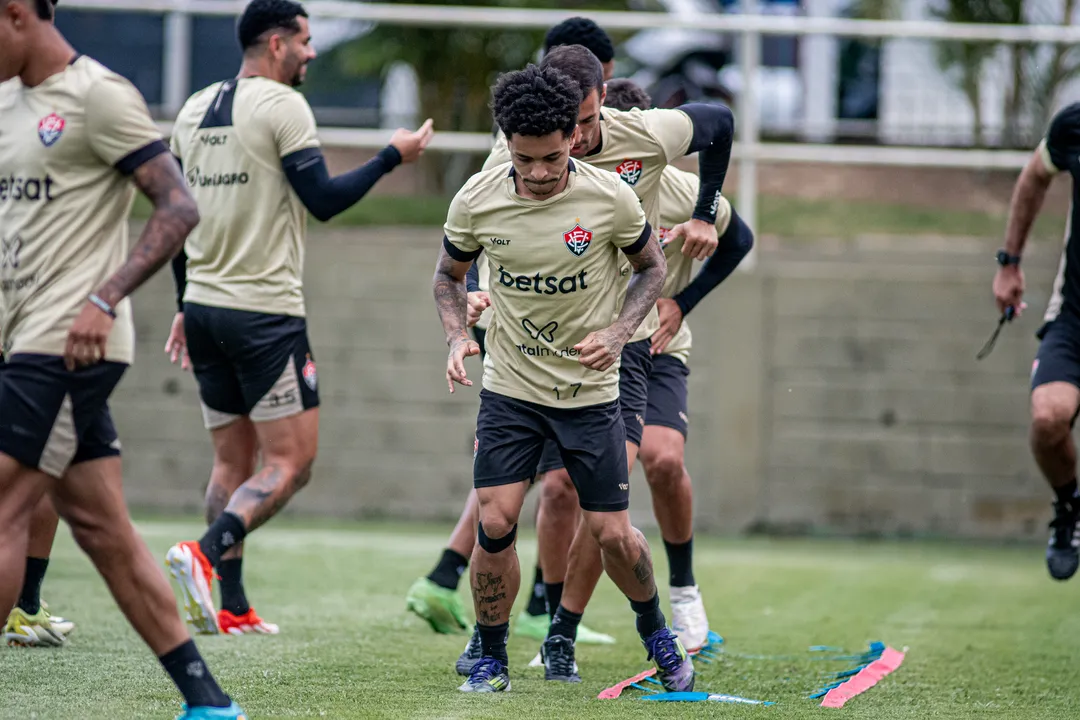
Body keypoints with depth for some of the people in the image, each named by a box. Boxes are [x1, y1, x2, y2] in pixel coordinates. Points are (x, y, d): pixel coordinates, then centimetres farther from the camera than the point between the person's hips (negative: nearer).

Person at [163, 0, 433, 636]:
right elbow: (323, 200, -13)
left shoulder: (196, 108, 13)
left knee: (234, 460, 12)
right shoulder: (282, 105, -10)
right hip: (265, 311, -8)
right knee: (292, 462, -3)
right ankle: (206, 553, -23)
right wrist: (392, 157, -2)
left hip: (205, 305, 8)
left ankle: (232, 607, 6)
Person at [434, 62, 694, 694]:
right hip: (509, 387, 1)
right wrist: (458, 337, -10)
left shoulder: (609, 198, -15)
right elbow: (450, 274, 8)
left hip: (591, 392, -1)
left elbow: (652, 267, 3)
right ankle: (492, 659, 8)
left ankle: (655, 631, 30)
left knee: (613, 534, 0)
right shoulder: (476, 200, -11)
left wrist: (616, 334, -13)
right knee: (495, 524, -11)